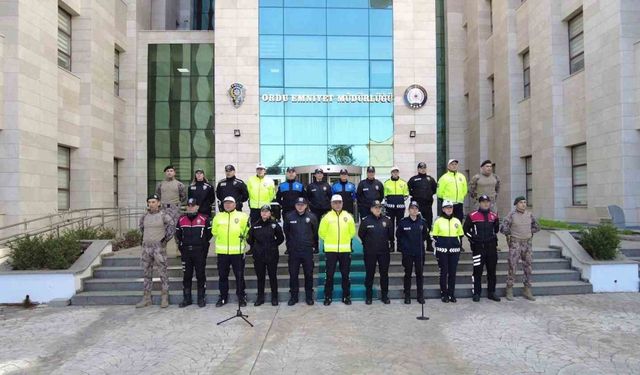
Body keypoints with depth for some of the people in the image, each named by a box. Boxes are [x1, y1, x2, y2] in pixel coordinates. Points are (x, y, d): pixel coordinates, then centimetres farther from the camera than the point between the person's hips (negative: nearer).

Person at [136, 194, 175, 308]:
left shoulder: (164, 215, -7)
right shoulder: (144, 216, 9)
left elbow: (172, 227, -7)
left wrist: (166, 238, -9)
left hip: (159, 247, -5)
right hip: (146, 247, 6)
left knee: (163, 272, -2)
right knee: (146, 273, 10)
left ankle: (165, 298, 5)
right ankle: (146, 297, 19)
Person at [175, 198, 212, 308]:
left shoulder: (204, 219, -2)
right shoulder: (181, 220, 10)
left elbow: (209, 233, 4)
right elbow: (178, 235, 21)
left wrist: (203, 244, 5)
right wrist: (181, 245, 15)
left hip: (200, 252, -3)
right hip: (186, 252, 3)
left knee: (200, 275, 2)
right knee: (187, 276, 8)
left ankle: (201, 298, 11)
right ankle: (186, 298, 17)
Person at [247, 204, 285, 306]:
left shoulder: (275, 224, -3)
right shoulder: (255, 225, 3)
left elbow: (281, 238, 6)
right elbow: (249, 239, 13)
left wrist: (273, 245, 3)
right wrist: (254, 248, 9)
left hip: (272, 255, -2)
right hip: (258, 256, 2)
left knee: (273, 277, 6)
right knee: (260, 277, 10)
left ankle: (274, 298, 18)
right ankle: (260, 297, 22)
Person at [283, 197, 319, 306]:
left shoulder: (312, 217, -2)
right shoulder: (289, 217, -1)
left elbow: (316, 232, 7)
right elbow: (286, 232, 11)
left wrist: (314, 246, 6)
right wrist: (290, 245, 11)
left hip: (308, 251, 0)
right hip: (293, 251, 1)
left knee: (309, 274, 6)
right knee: (293, 274, 6)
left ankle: (309, 296, 18)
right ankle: (293, 296, 18)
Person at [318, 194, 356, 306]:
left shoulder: (348, 216, 3)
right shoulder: (327, 217, -3)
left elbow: (352, 232, 11)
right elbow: (322, 233, 2)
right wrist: (330, 240, 9)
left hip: (345, 250, 2)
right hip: (330, 250, -1)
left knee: (345, 274, 8)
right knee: (329, 274, 3)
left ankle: (346, 296, 20)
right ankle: (328, 297, 14)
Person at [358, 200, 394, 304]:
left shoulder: (387, 220, 1)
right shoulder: (366, 220, -6)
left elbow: (391, 235, 10)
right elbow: (360, 234, 3)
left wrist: (391, 244, 9)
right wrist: (367, 244, 8)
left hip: (384, 252, 2)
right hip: (370, 253, -2)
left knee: (384, 274, 9)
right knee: (369, 274, 6)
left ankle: (384, 296, 21)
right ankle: (368, 296, 18)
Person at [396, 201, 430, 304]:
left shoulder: (422, 222, 0)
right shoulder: (402, 222, -6)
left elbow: (426, 235, 13)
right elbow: (398, 236, 4)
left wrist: (420, 242, 8)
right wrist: (402, 246, 4)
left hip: (419, 252, 2)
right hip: (407, 252, -1)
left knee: (419, 274, 8)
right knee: (408, 274, 7)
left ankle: (420, 296, 19)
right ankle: (407, 296, 16)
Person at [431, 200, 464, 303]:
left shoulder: (457, 221, 9)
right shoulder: (438, 221, 1)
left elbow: (460, 235, 17)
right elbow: (434, 236, 3)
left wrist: (458, 246, 9)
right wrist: (436, 248, -2)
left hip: (454, 251, 3)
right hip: (442, 251, -3)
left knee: (453, 273, 5)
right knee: (444, 272, 1)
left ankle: (452, 294, 15)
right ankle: (444, 294, 10)